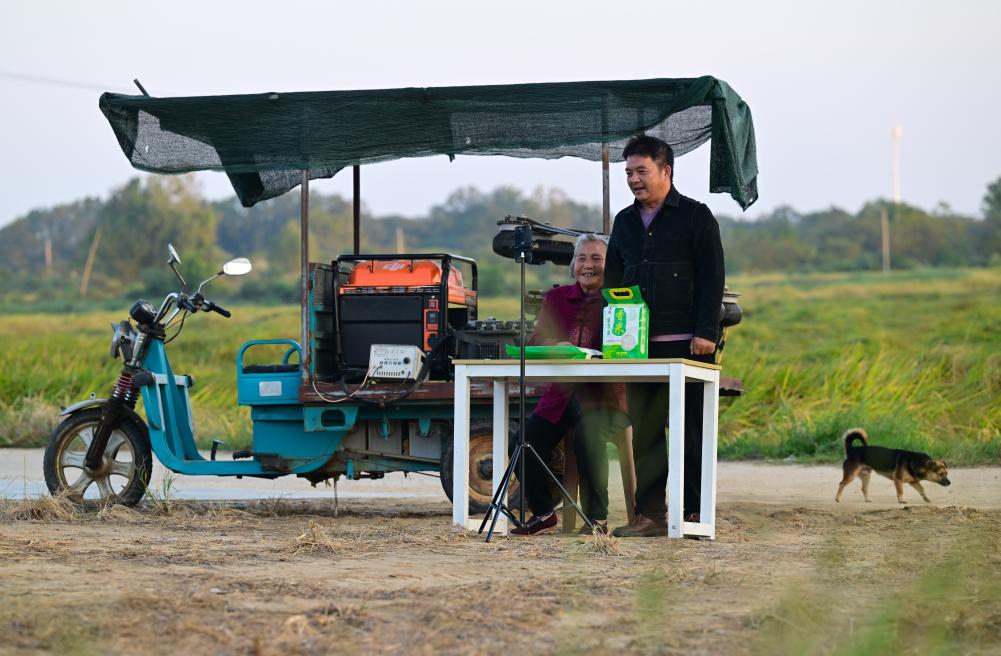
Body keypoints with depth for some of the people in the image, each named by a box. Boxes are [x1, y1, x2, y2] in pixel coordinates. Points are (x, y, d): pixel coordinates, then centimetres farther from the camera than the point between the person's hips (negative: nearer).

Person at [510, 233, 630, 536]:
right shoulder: (557, 298, 15)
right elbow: (537, 340, 7)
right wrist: (559, 347, -16)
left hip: (604, 394, -4)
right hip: (561, 394, 4)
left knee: (588, 432, -35)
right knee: (527, 440, -17)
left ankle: (598, 517, -19)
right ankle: (543, 513, 8)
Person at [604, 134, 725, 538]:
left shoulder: (696, 217, 2)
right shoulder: (625, 222, 17)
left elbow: (711, 278, -3)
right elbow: (612, 280, 21)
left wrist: (705, 333, -12)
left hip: (685, 344, -5)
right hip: (639, 345, 5)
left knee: (690, 429, -3)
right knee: (643, 431, 3)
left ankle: (693, 513, 2)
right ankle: (650, 514, 6)